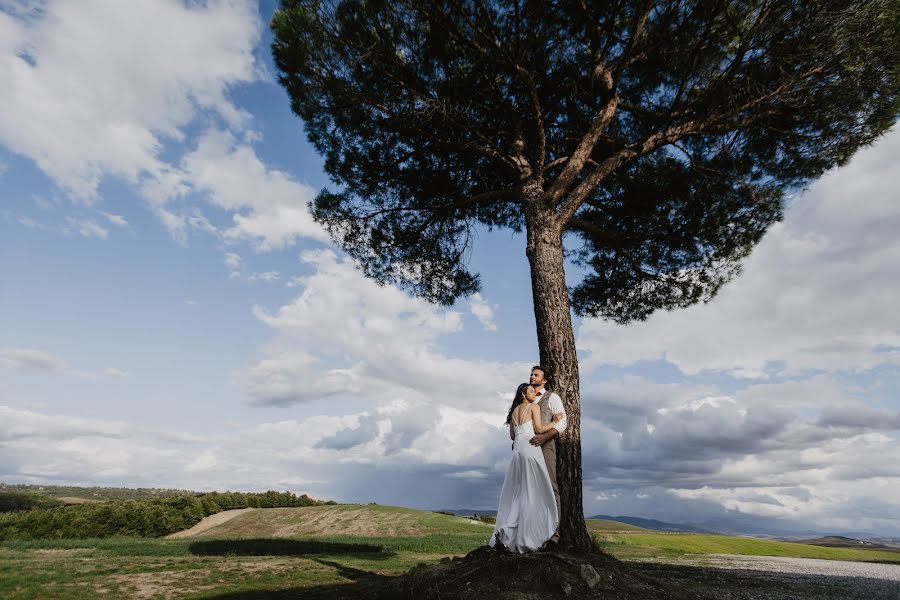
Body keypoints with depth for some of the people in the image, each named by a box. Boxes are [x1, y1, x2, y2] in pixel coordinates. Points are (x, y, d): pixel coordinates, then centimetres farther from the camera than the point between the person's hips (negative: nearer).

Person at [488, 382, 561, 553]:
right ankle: (528, 537, -4)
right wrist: (555, 422, 4)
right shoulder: (533, 406, 3)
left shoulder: (514, 411, 21)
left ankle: (504, 531, 2)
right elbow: (539, 429, -7)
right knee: (532, 492, -3)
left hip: (517, 450, 6)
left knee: (516, 492, 10)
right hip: (531, 448, -6)